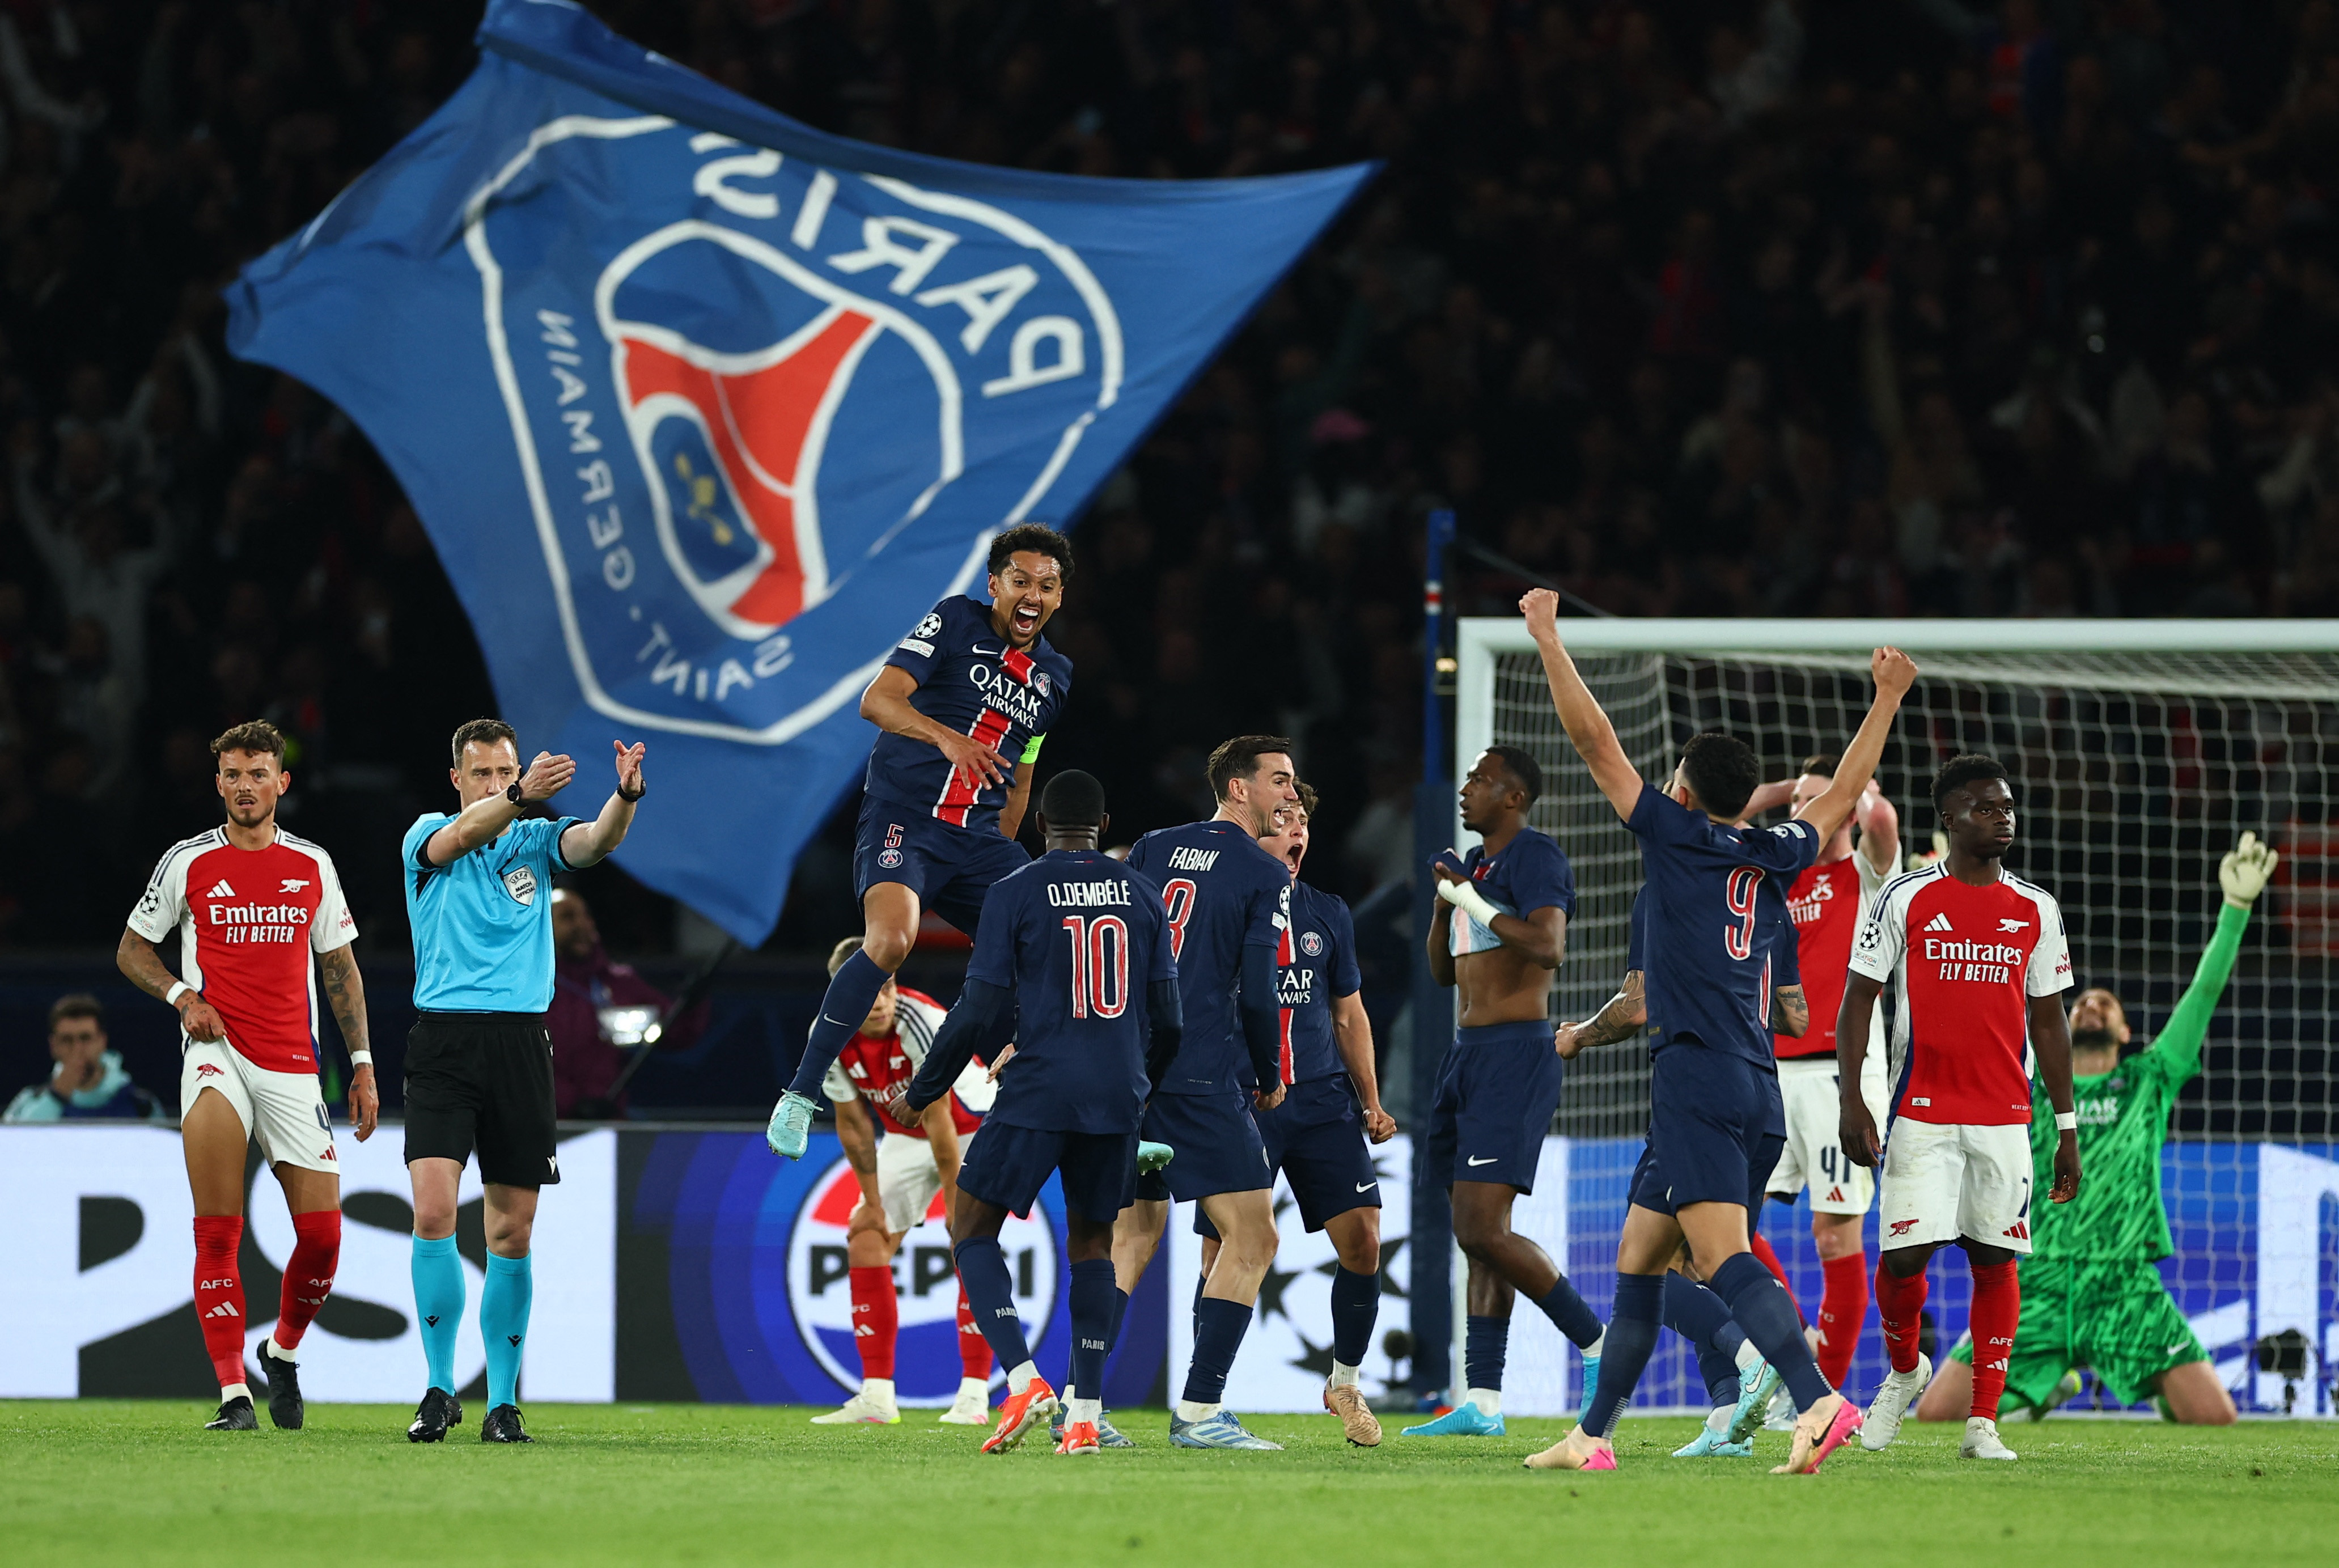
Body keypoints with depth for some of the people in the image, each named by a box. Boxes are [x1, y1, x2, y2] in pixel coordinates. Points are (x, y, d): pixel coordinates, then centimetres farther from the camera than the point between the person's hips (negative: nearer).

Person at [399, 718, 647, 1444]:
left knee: (512, 1233, 3)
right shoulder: (426, 835, 6)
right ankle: (440, 1389, -8)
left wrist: (626, 795, -32)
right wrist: (519, 798, -38)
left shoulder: (536, 841, 12)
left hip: (520, 1043, 2)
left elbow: (595, 841, -9)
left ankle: (503, 1402, 11)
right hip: (443, 1038, -2)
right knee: (434, 1212, -16)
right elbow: (460, 837, -18)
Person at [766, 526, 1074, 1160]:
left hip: (979, 839, 6)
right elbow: (877, 699, -15)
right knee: (892, 938, -32)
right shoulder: (957, 620, -2)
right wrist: (945, 737, -32)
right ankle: (799, 1097, -22)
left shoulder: (1054, 675, 17)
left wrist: (1003, 861, 27)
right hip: (903, 818, -6)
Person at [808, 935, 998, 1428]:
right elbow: (853, 1124, -6)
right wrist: (872, 1201, -4)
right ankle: (877, 1396, -1)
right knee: (866, 1237, -4)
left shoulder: (920, 1023, -34)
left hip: (971, 1130, -5)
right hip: (905, 1138, 5)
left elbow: (938, 1120, -30)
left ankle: (974, 1396, -20)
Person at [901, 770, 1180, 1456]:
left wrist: (921, 1092, 7)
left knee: (972, 1229, 7)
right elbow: (1166, 1019, 10)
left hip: (1038, 1092, -4)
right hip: (1119, 1100, 4)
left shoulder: (1014, 895, -4)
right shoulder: (1142, 896, 8)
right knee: (1092, 1242, 15)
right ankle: (1085, 1416, 5)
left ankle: (1023, 1380, -13)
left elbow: (980, 1015, -6)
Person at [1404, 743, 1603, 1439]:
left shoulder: (1534, 857, -10)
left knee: (1485, 1230, -17)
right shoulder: (1476, 863, 19)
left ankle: (1599, 1345, -5)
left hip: (1515, 1053, -10)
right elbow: (1443, 971, 23)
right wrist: (1444, 901, 7)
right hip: (1471, 1053, 10)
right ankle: (1482, 1402, 5)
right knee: (1476, 1236, 6)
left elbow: (1549, 945, -25)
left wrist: (1476, 905, -18)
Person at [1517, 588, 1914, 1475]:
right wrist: (1886, 699, 42)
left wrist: (1546, 636, 8)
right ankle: (1594, 1436, 16)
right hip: (1758, 1094, 8)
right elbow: (1841, 797, 32)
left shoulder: (1677, 835, -1)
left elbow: (1594, 741, 1)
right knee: (1638, 1258, 14)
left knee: (1723, 1258, -20)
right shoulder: (1770, 859, 15)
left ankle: (1818, 1400, -37)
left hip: (1698, 1082, -8)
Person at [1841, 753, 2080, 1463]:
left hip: (2005, 1117, 2)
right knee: (1904, 1255, -9)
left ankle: (1983, 1422, 5)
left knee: (1994, 1261, 0)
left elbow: (2049, 1020, 13)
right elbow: (1857, 999, 2)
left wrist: (2067, 1127, 10)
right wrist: (1852, 1101, -8)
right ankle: (1904, 1370, 21)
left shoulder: (2036, 910, 8)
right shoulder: (1905, 899, 0)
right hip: (1921, 1112, -2)